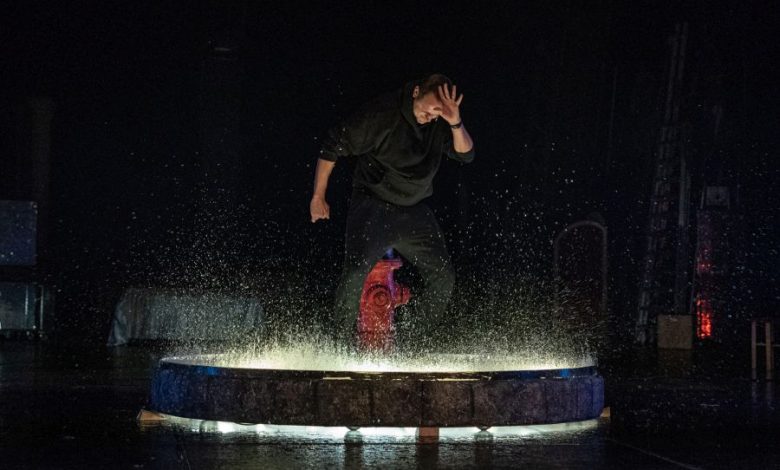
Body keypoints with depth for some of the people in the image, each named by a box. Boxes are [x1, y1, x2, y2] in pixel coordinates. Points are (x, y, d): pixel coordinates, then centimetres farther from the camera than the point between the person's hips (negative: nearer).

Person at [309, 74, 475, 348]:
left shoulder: (440, 123, -3)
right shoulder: (381, 114, -19)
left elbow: (465, 155, -6)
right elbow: (334, 146, -12)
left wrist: (455, 124, -25)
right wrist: (318, 196, -8)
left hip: (414, 212, 6)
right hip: (373, 205, -6)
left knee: (443, 276, 1)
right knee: (356, 271, -24)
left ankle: (421, 343, 14)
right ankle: (341, 341, -11)